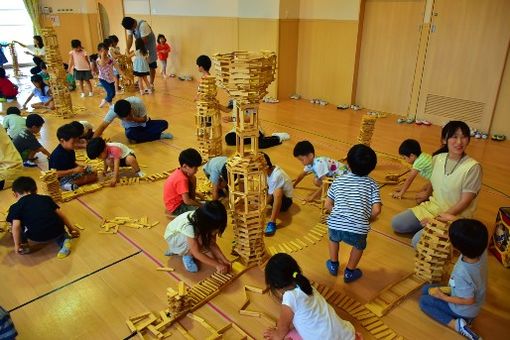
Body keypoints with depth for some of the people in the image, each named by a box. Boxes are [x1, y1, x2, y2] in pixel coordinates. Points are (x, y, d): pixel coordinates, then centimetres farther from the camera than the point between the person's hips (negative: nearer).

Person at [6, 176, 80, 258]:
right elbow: (60, 214, 17)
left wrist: (17, 245, 9)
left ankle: (24, 245, 16)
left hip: (36, 237, -2)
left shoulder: (16, 207, 9)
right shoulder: (46, 198, 18)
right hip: (57, 232, 2)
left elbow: (16, 226, -1)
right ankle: (63, 240, 9)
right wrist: (71, 228, 26)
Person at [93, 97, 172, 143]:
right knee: (130, 135, -36)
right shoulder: (113, 110, -30)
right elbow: (102, 127, -31)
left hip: (143, 123, 0)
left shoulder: (138, 102, -33)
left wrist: (132, 118, -38)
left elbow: (144, 119, -18)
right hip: (131, 127, 0)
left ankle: (139, 137, -17)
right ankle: (159, 135, -17)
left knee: (164, 124, -22)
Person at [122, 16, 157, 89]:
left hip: (149, 45, -6)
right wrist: (127, 50, -26)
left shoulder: (142, 25, -30)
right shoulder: (130, 26, -9)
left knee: (151, 66, 1)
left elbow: (144, 41, -28)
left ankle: (151, 85, 9)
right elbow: (129, 38, -12)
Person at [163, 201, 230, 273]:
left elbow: (212, 244, -15)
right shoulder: (189, 226, -41)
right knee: (199, 240, -35)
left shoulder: (205, 221, -24)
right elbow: (196, 253, -35)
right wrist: (217, 265, -36)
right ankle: (187, 256, -5)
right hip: (173, 237, -6)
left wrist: (224, 260, -25)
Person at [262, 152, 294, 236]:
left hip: (285, 199, -9)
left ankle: (272, 223, -43)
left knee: (277, 192, -42)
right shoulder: (270, 170, -8)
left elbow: (270, 198, -24)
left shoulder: (276, 175, -31)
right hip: (275, 197, 9)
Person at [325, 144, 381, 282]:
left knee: (333, 238, 38)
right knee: (359, 245, 34)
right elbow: (376, 210, -3)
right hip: (357, 230, -1)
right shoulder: (372, 184, 6)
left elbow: (327, 204, 12)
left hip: (335, 226, 2)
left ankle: (333, 265, 46)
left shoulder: (338, 180, 11)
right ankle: (349, 272, 38)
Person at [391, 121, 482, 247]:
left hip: (455, 215, -5)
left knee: (418, 241, -22)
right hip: (433, 206, 6)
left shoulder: (472, 167, -21)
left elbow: (465, 201, -18)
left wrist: (438, 218, -19)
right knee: (396, 224, -5)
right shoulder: (437, 158, -4)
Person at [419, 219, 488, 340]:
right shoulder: (482, 251, -26)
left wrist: (442, 297, -16)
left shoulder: (462, 273, -43)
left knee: (423, 301, 9)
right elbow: (474, 234, -4)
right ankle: (463, 318, 11)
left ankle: (457, 325, -4)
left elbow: (469, 300, -28)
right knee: (426, 289, 16)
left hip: (463, 310, -7)